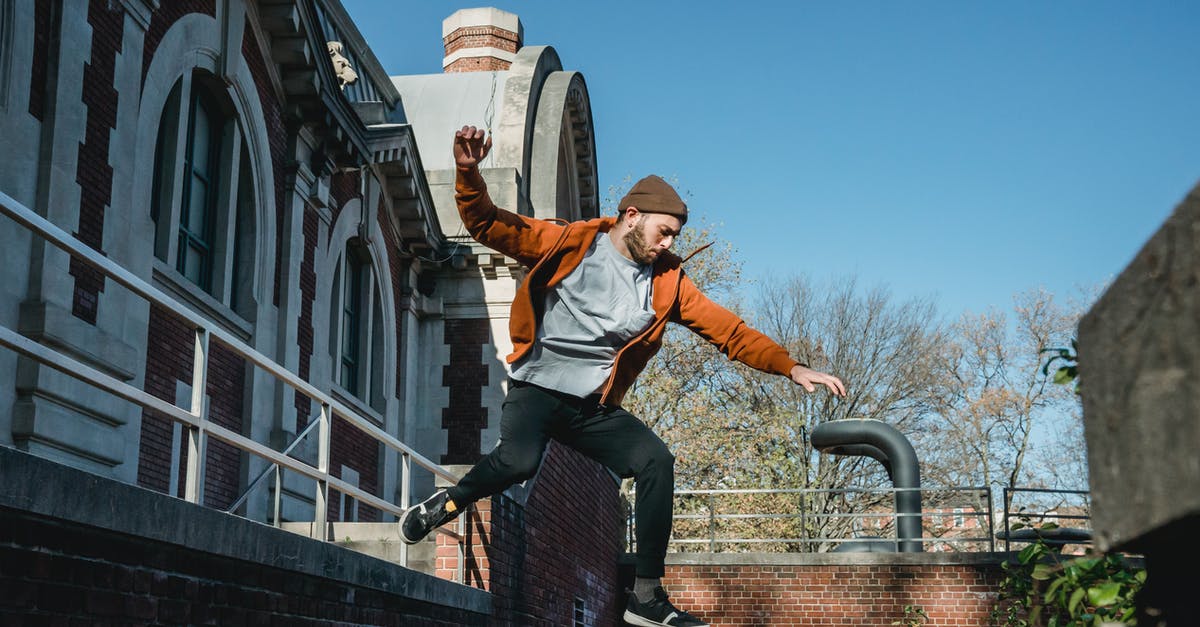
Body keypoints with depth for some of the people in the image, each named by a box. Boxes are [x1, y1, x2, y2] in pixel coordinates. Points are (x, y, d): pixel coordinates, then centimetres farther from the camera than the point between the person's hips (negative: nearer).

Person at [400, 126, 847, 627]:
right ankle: (447, 504, 1)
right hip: (536, 390, -4)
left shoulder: (667, 281, 6)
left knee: (656, 461, -18)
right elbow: (487, 224, -4)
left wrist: (790, 367, -6)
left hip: (595, 408, 4)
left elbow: (727, 330, 4)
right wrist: (469, 174, -23)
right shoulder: (569, 245, -3)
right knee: (520, 461, -32)